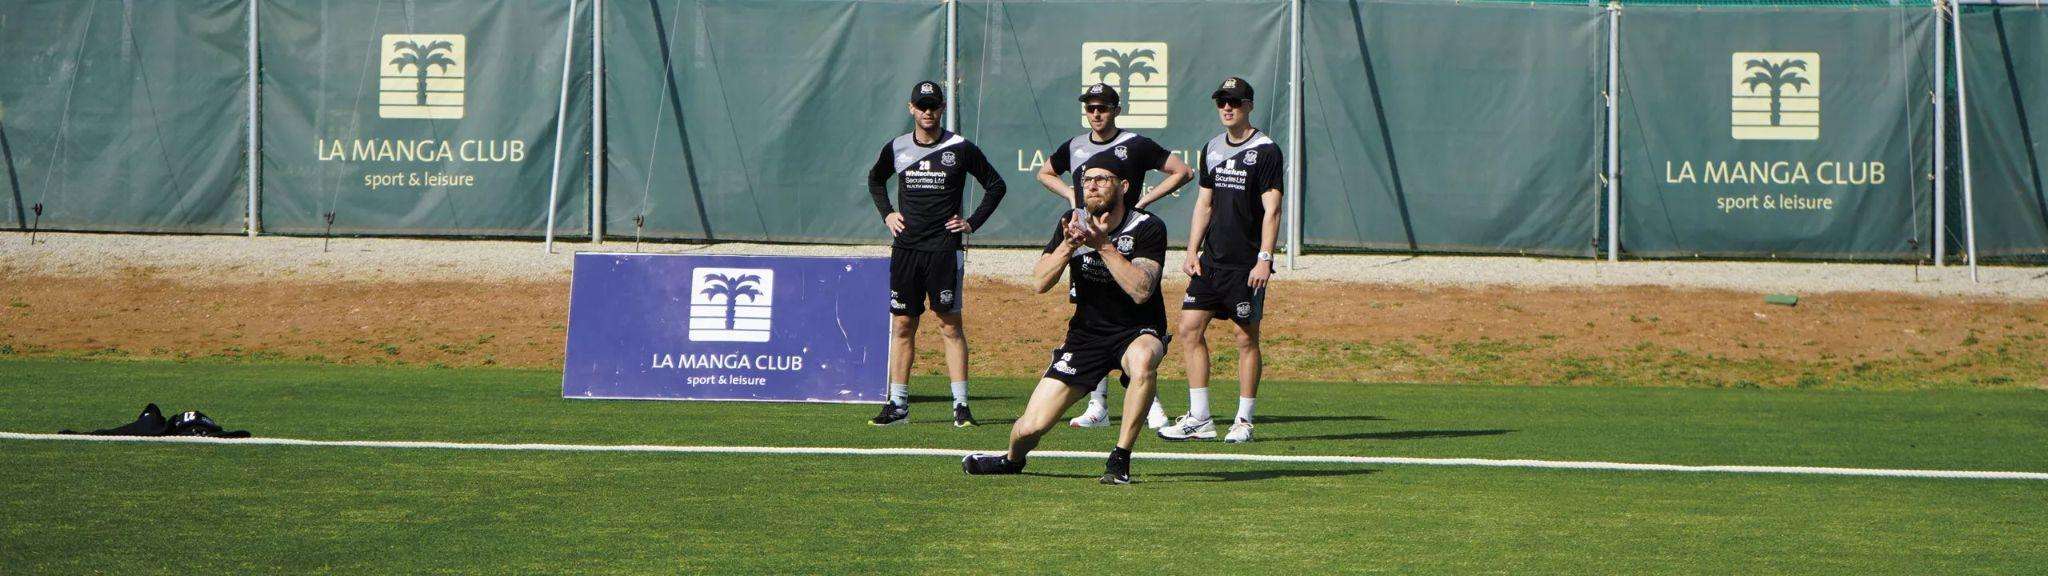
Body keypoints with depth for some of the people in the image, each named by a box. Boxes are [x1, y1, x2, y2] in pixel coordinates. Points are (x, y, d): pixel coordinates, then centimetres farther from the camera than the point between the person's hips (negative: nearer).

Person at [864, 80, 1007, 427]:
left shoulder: (960, 149, -2)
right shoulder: (896, 149, 7)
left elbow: (995, 186, 6)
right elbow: (875, 179, 27)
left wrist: (973, 223, 0)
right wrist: (886, 214, 14)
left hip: (944, 249, -3)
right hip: (905, 249, 3)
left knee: (950, 325, -4)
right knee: (902, 325, 5)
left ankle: (961, 405, -3)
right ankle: (898, 405, 9)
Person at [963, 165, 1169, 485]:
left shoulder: (1148, 228, -13)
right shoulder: (1073, 223, 0)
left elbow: (1141, 291, -27)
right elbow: (1041, 283, -8)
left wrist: (1103, 244, -31)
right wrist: (1069, 245, -24)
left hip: (1137, 333, -3)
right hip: (1086, 335, 3)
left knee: (1142, 359, -42)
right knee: (1031, 426, -8)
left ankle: (1120, 459, -27)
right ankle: (1012, 459, 31)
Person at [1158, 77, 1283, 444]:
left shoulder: (1265, 151, -7)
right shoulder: (1212, 149, 14)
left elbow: (1271, 210, -12)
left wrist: (1264, 259, -19)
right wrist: (1192, 252, 9)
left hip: (1247, 264, -7)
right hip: (1211, 261, 7)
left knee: (1247, 338, -2)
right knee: (1189, 328, 1)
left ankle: (1244, 422, 6)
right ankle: (1199, 420, 6)